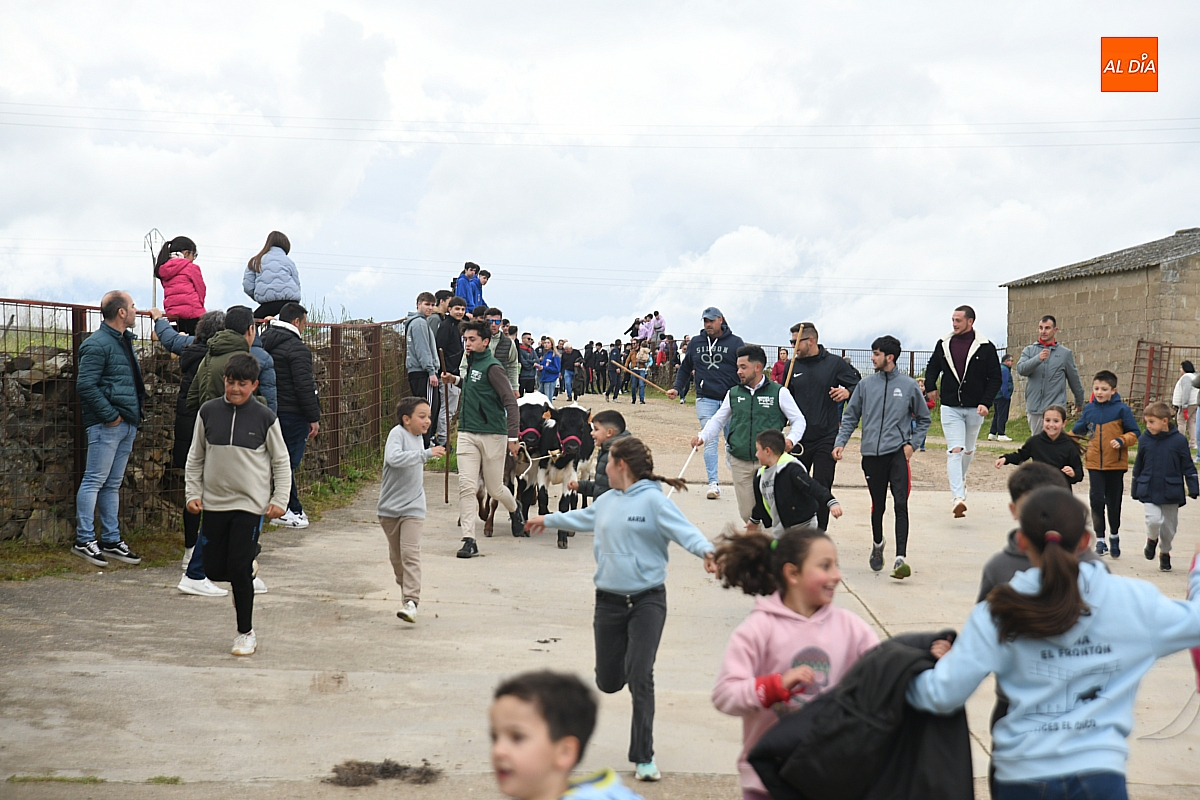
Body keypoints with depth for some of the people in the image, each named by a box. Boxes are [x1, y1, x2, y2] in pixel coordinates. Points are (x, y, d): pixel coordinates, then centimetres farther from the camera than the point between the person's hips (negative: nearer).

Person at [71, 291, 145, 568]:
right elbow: (85, 386, -20)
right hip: (106, 425, -9)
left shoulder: (124, 341, 17)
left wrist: (140, 399, 12)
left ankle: (111, 540, 18)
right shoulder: (97, 345, -13)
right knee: (94, 481, -5)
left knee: (113, 484, 13)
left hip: (127, 423, 9)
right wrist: (110, 415, -18)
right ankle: (84, 540, 0)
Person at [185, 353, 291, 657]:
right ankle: (245, 579, 39)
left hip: (250, 504, -3)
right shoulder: (208, 412, 2)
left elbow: (281, 462, 4)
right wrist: (193, 493, 3)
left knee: (239, 568, -8)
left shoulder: (264, 417, -3)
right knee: (213, 570, 4)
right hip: (214, 503, 3)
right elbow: (195, 458, 12)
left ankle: (246, 633, 7)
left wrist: (280, 500, -3)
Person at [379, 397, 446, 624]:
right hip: (389, 508, -3)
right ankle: (407, 591, 33)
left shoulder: (419, 437, 8)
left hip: (413, 509, 3)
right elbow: (394, 458, -33)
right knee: (396, 557, 12)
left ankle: (411, 601, -19)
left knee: (411, 554, -12)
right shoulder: (398, 433, -12)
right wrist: (426, 454, -35)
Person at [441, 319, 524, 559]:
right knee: (466, 486, -6)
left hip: (492, 434, -6)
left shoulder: (492, 367, -13)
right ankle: (469, 540, -5)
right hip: (467, 433, 6)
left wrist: (513, 437, -21)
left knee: (495, 489, 8)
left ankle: (515, 510, 41)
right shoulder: (471, 362, 10)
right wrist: (455, 379, 13)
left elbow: (510, 402, -16)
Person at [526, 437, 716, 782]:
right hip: (609, 600, 6)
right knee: (609, 682, 8)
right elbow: (581, 518, 35)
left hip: (647, 600, -6)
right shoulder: (606, 501, 14)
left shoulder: (654, 500, -8)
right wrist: (548, 520, 50)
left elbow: (684, 529, -21)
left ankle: (644, 758, -1)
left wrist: (705, 549, -41)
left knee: (640, 677, -13)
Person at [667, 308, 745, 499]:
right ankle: (713, 483, -8)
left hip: (730, 399, -2)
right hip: (705, 399, 2)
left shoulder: (734, 342, 3)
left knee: (732, 441, 5)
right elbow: (685, 369, 22)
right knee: (709, 441, -7)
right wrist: (677, 388, 8)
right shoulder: (695, 343, 11)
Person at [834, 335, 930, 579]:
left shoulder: (908, 385, 2)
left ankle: (901, 558, -17)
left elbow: (923, 419, 13)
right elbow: (851, 417, 11)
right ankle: (877, 545, 37)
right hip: (872, 454, 2)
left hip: (898, 453, -2)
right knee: (878, 506, 12)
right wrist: (840, 442, -2)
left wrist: (911, 443, 0)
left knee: (901, 505, -13)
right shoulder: (865, 385, 6)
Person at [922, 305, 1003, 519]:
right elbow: (932, 367, 19)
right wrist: (930, 386, 3)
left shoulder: (985, 348, -4)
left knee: (968, 450, 17)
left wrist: (986, 402, -13)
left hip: (974, 408, 0)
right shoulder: (944, 345, 3)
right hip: (950, 407, 0)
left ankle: (961, 480, 44)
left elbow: (995, 378, -2)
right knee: (955, 450, -13)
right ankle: (958, 497, -22)